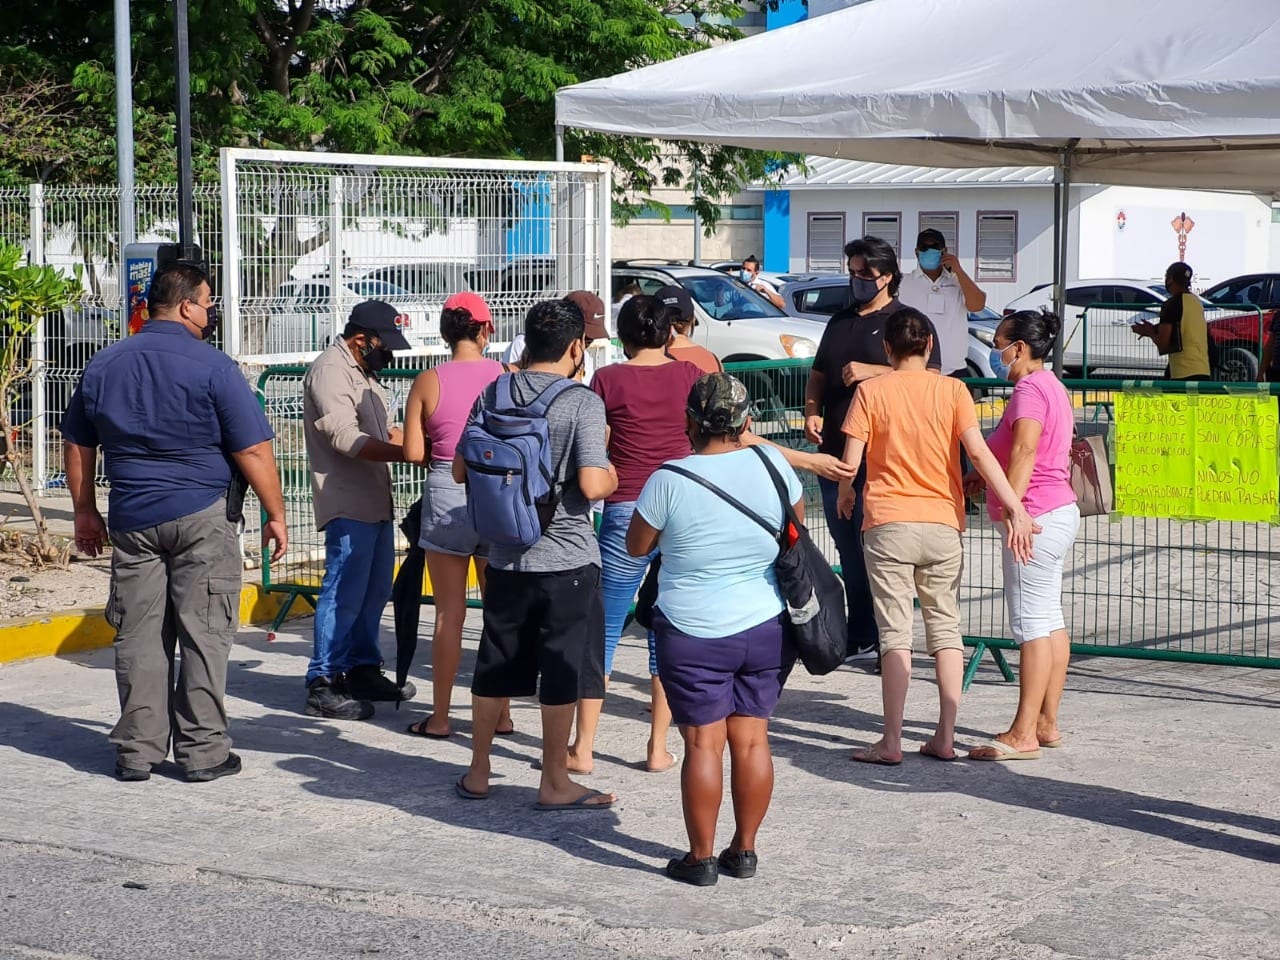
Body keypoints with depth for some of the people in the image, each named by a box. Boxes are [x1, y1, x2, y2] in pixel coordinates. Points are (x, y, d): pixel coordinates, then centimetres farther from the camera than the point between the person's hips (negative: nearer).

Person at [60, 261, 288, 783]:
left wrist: (85, 512, 24)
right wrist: (275, 515, -2)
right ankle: (202, 751, 4)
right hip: (202, 517, -5)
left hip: (132, 520, 5)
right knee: (203, 634, 2)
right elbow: (253, 451, -11)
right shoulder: (212, 367, -9)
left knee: (138, 637, 8)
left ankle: (136, 751, 11)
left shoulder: (103, 365, 8)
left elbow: (78, 445, 15)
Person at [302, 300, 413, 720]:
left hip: (376, 502, 10)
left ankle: (362, 670, 25)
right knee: (344, 594, -9)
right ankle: (322, 684, -6)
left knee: (374, 591, 15)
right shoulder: (331, 370, -13)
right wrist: (406, 453, -28)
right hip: (348, 504, -10)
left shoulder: (363, 372, 18)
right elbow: (347, 439, -24)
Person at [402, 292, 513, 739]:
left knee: (449, 612, 5)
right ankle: (501, 714, 17)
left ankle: (440, 717, 10)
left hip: (446, 496, -1)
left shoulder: (428, 382, -5)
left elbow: (413, 453, -7)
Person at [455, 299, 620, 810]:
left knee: (494, 667, 15)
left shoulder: (493, 395, 2)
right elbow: (592, 485, -21)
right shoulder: (582, 403, -13)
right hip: (566, 558, -5)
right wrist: (612, 476, 0)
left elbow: (461, 470, 7)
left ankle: (478, 774, 24)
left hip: (506, 556, 5)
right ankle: (555, 783, 11)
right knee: (562, 673, 5)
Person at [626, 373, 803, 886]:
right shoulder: (771, 463, -4)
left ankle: (700, 857, 7)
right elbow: (797, 519, 15)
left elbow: (636, 547, -1)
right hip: (766, 629, 4)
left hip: (695, 635, -4)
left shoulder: (670, 481, -15)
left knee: (703, 743, 2)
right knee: (751, 739, 10)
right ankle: (743, 851, 17)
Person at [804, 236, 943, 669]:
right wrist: (812, 413, 6)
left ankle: (876, 640, -6)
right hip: (834, 451, 7)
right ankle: (858, 638, 15)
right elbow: (818, 374, 26)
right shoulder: (839, 322, 21)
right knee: (848, 549, 9)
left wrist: (871, 371, -16)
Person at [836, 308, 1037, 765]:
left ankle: (891, 742, -1)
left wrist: (844, 493, 17)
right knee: (946, 628, 11)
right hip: (943, 524, 2)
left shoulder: (871, 391, -2)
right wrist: (1016, 507, -11)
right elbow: (979, 452, -10)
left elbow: (850, 461, -4)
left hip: (888, 524, -2)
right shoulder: (952, 389, 1)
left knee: (896, 633, 0)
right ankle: (945, 738, 11)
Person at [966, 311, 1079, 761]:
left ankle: (1023, 734, -9)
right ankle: (1046, 723, 19)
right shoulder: (1050, 386, 18)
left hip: (1036, 517, -11)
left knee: (1032, 625, -10)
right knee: (1050, 620, 13)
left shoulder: (1029, 391, -15)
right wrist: (985, 478, 19)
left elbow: (1024, 451, -29)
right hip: (1059, 511, 11)